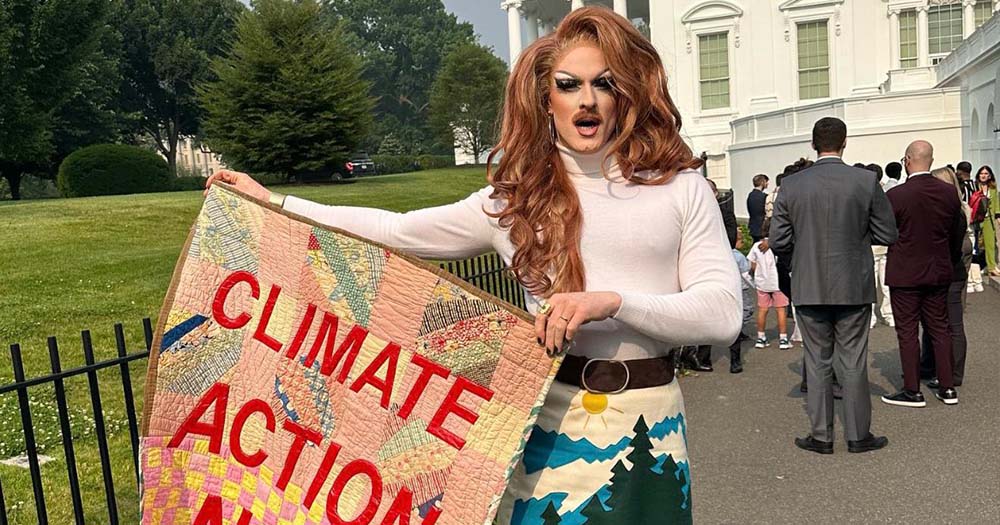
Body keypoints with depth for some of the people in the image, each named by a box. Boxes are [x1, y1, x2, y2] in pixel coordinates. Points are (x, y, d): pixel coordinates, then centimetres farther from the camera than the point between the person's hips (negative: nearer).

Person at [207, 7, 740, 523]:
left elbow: (723, 312, -6)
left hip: (649, 421, 0)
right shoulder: (515, 198, 4)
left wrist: (611, 301, -21)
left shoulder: (679, 187, 0)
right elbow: (397, 231, 9)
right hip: (554, 419, 0)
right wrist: (271, 202, 11)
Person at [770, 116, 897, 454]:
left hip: (809, 287, 1)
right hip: (854, 287, 0)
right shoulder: (866, 182, -7)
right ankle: (858, 435, 18)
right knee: (853, 362, 9)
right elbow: (888, 235, -2)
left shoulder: (791, 186, -5)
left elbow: (778, 242, -4)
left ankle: (821, 436, 16)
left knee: (817, 361, 10)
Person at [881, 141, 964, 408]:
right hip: (939, 272, 5)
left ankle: (912, 391, 9)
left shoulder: (895, 195, -17)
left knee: (907, 332, 3)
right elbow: (956, 235, 9)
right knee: (940, 328, 14)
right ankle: (947, 388, 19)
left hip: (905, 273, -5)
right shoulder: (949, 193, -1)